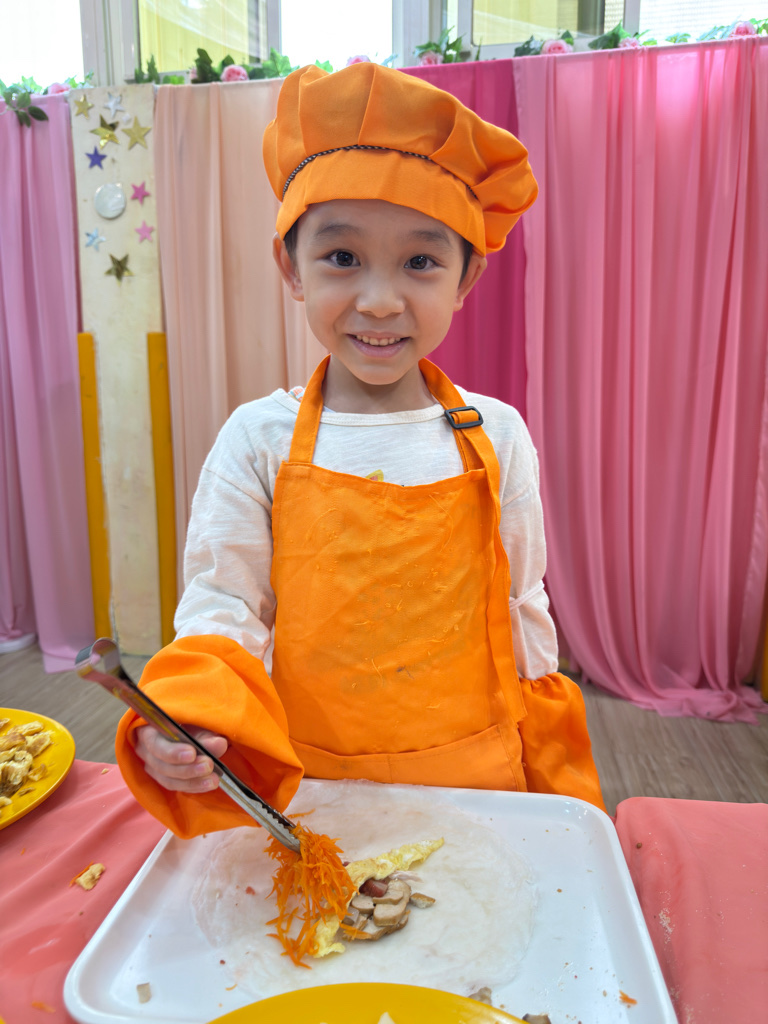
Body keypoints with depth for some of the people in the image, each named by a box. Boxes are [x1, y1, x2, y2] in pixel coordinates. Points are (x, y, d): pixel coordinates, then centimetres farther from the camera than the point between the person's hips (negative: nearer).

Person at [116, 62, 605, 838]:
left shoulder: (496, 437, -6)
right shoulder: (259, 439, -9)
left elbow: (524, 612, 1)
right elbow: (223, 607, -7)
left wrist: (554, 792, 5)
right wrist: (190, 715, -28)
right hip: (303, 790, 0)